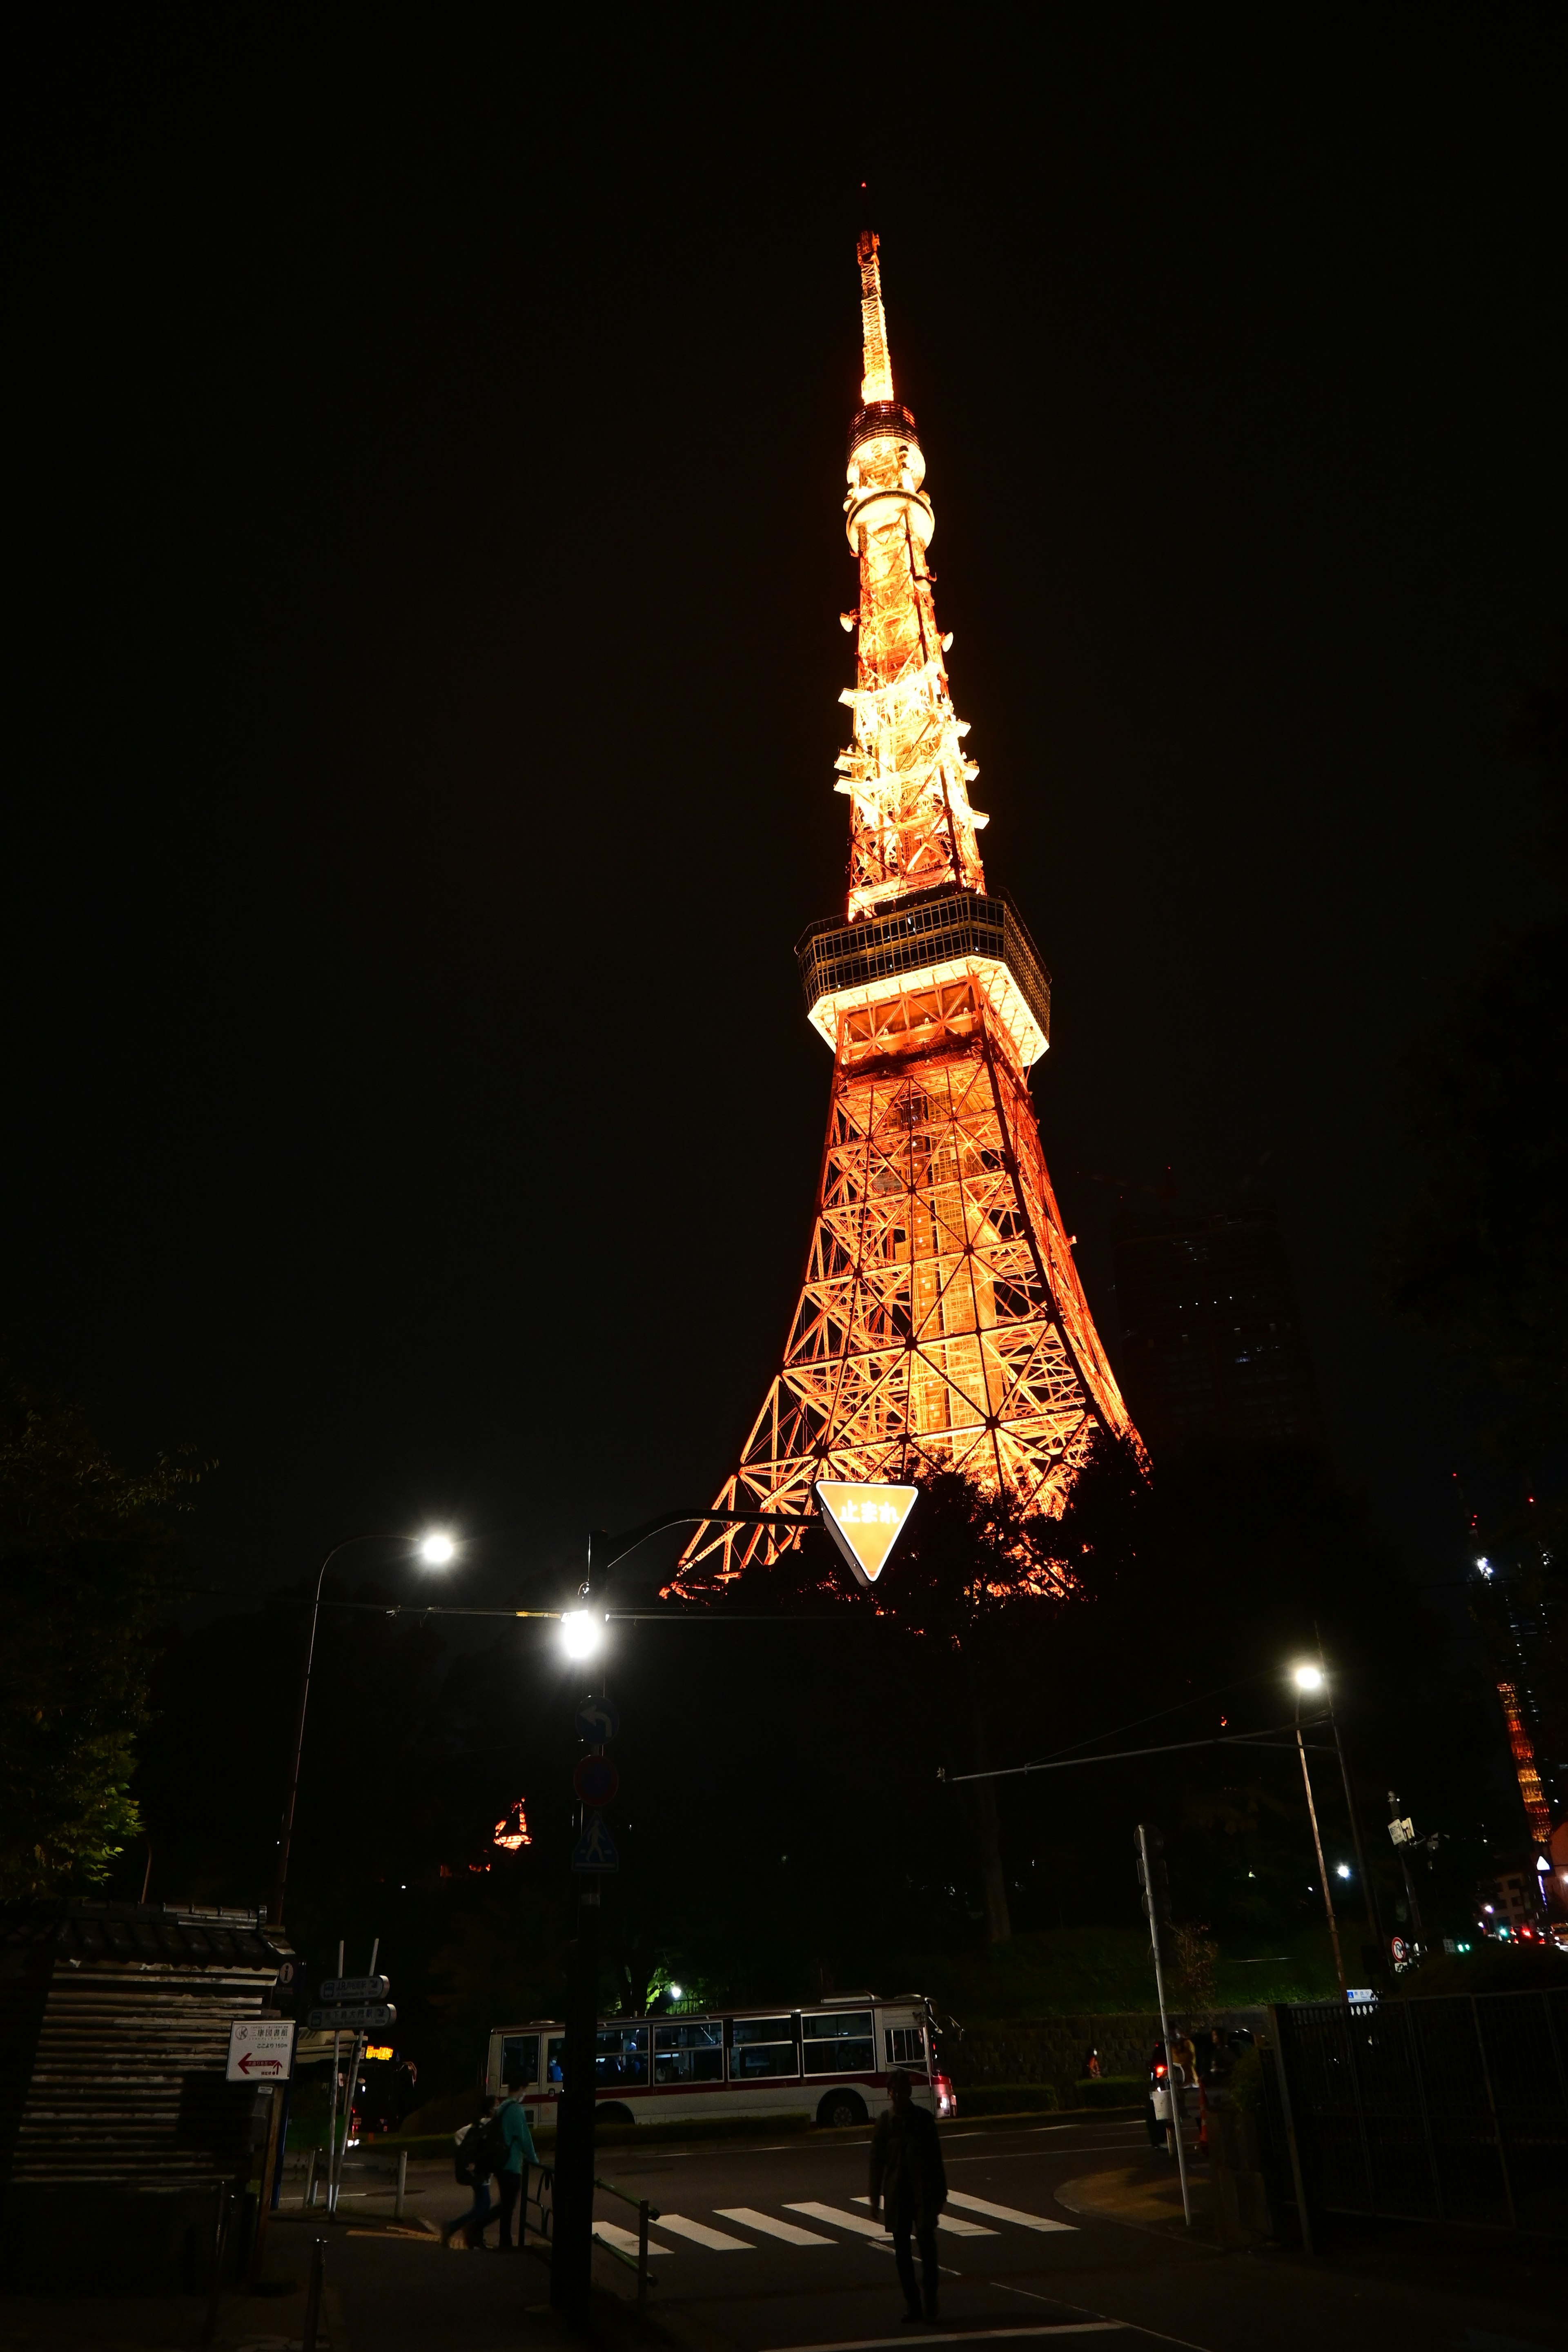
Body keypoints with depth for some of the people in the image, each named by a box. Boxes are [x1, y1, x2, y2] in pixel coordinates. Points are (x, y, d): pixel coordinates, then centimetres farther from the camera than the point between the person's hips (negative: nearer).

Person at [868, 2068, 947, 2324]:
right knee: (901, 2248, 4)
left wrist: (940, 2193, 5)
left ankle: (931, 2300, 6)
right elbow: (877, 2161, 4)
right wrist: (875, 2199, 3)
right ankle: (912, 2304, 14)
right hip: (896, 2194, 1)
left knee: (927, 2243, -7)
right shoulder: (885, 2123, 0)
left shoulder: (924, 2119, -1)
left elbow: (936, 2158, 5)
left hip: (923, 2191, -1)